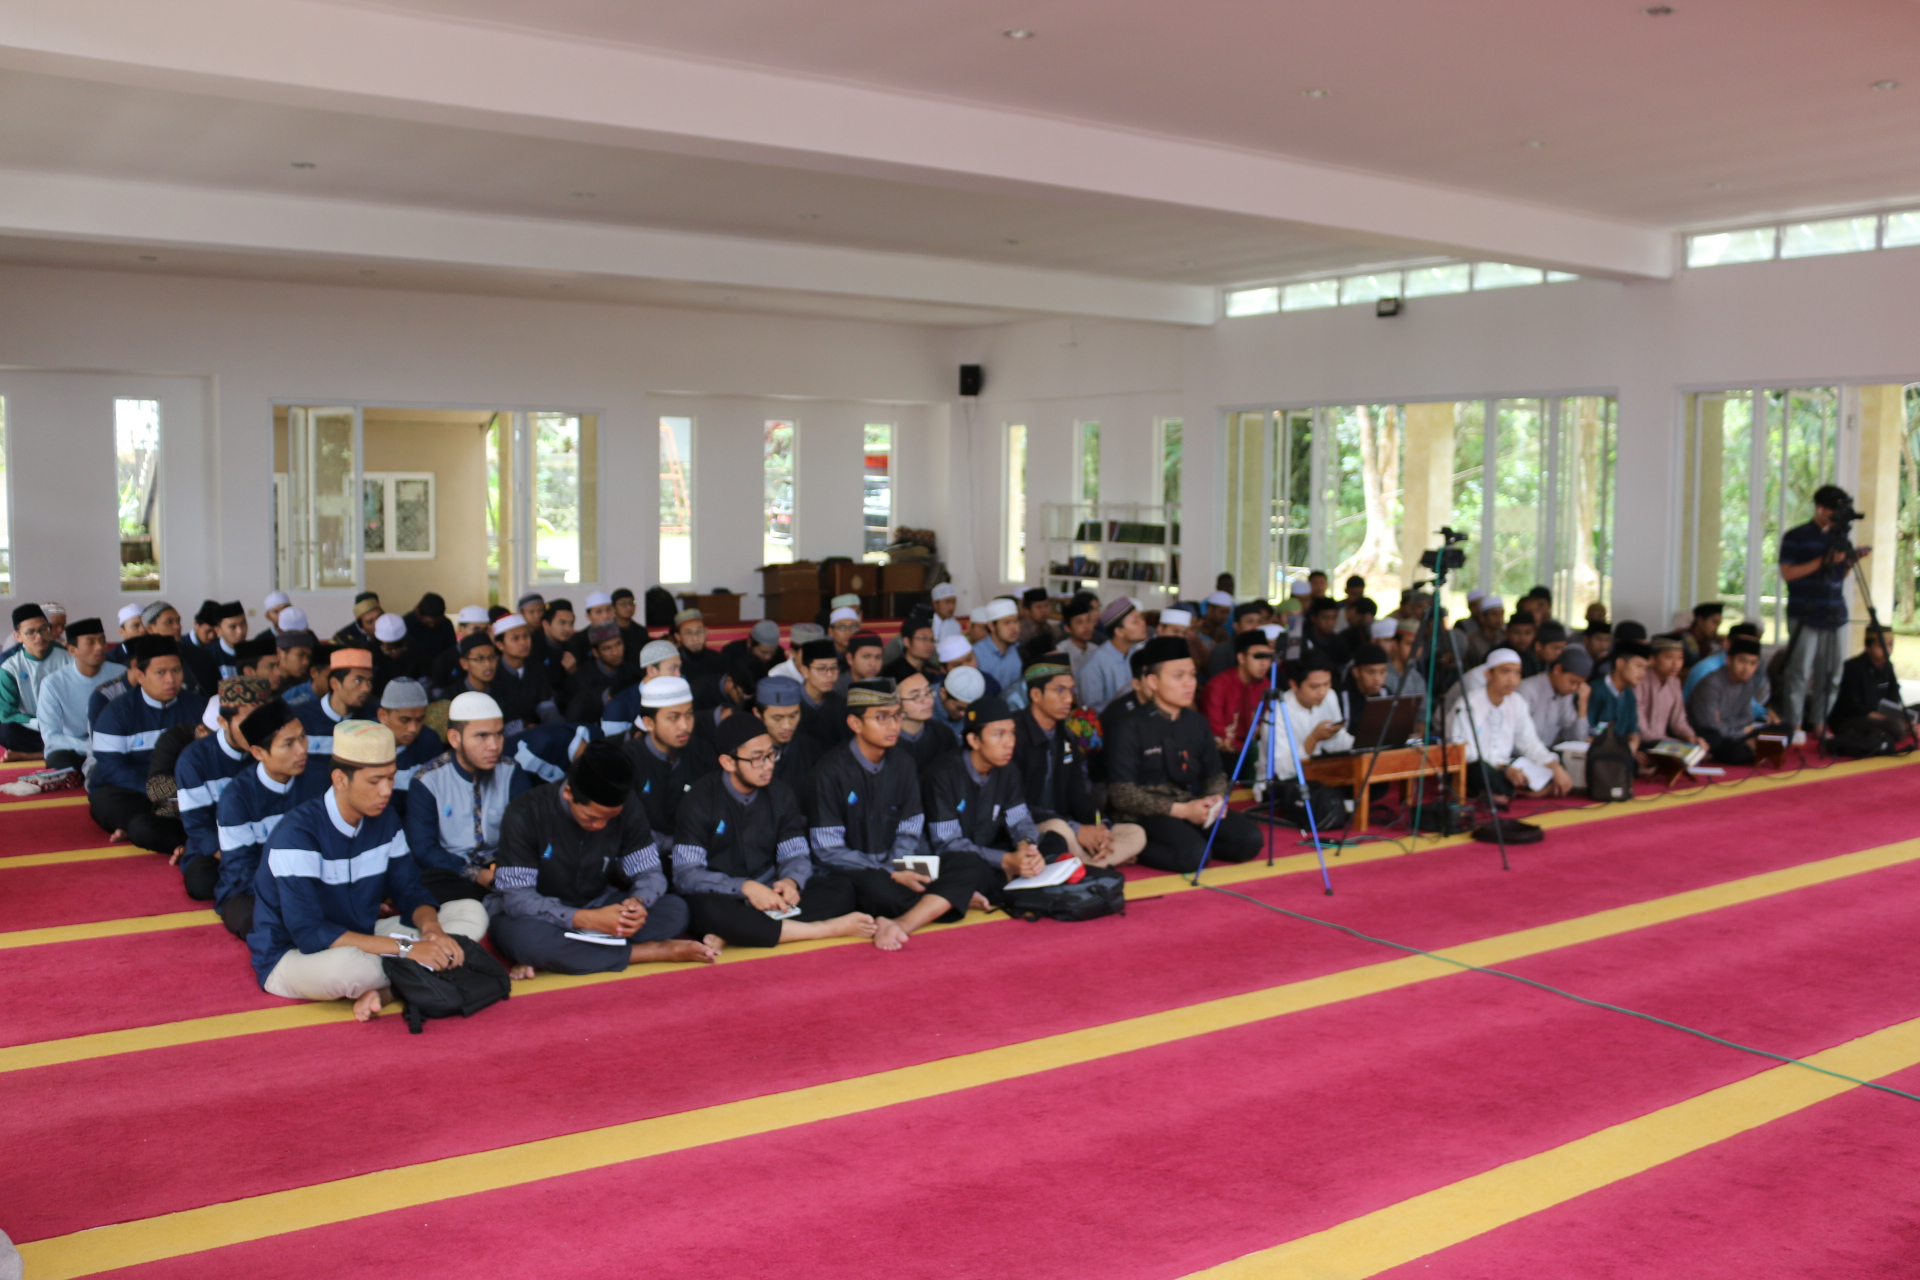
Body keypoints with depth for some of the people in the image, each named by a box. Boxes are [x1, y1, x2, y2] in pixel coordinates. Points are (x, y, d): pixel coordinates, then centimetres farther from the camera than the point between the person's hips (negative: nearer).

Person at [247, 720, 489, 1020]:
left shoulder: (384, 819, -1)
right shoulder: (297, 833, -24)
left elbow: (410, 891, 3)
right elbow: (308, 933, -30)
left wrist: (431, 927, -22)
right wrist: (406, 949, -34)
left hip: (361, 939, 7)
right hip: (291, 957, -7)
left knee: (472, 914, -7)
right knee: (352, 966, -42)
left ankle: (379, 988, -23)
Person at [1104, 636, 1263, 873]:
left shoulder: (1197, 722, 11)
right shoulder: (1129, 726, -8)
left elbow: (1215, 774, 18)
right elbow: (1121, 794, -12)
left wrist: (1216, 798, -8)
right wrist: (1181, 810, -17)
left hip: (1191, 806, 6)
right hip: (1146, 814, -6)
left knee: (1250, 839, -16)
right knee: (1193, 854, -32)